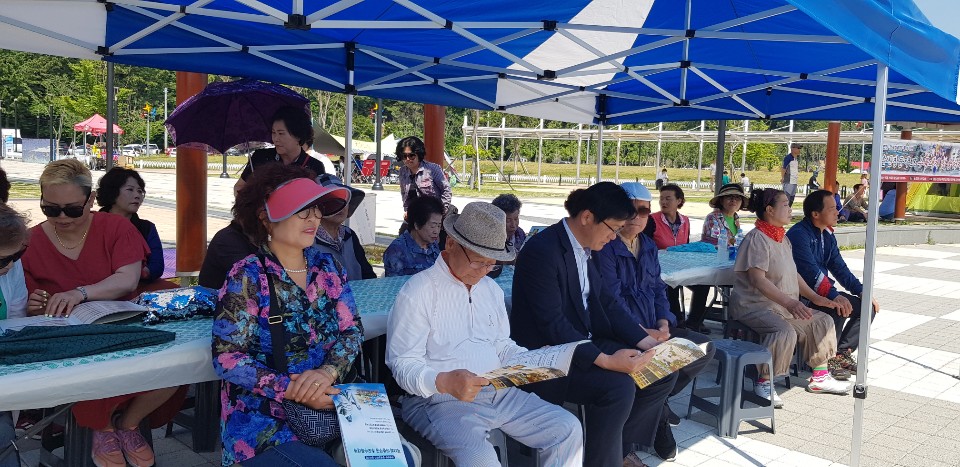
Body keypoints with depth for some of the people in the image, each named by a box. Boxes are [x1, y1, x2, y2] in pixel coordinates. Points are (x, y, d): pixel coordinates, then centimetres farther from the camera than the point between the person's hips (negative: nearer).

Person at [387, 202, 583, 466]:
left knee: (568, 430, -3)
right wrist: (443, 382, -32)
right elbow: (403, 365, -13)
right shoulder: (417, 293, -10)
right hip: (440, 399, -7)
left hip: (498, 392, 7)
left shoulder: (491, 289, 15)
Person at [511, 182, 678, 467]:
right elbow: (553, 324, -26)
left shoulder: (583, 248, 6)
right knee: (619, 386, -29)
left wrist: (647, 342, -3)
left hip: (583, 342, 9)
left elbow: (605, 302, 8)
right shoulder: (542, 251, -22)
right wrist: (605, 360, -31)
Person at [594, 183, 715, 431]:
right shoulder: (606, 248, -11)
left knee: (704, 347, 0)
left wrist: (663, 323, -4)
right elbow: (612, 298, -17)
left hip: (652, 328, 9)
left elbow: (658, 288, 14)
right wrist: (641, 331, -21)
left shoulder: (649, 246, 15)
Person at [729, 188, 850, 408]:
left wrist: (815, 297, 10)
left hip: (784, 306, 10)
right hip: (754, 305, -10)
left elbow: (793, 274, 20)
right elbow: (758, 279, -27)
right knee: (785, 331, -33)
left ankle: (819, 376, 20)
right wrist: (789, 302, -36)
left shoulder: (783, 238, 15)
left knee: (822, 321, 9)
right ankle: (764, 383, -18)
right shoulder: (757, 239, -17)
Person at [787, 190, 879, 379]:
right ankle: (825, 358, -13)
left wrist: (862, 291, 0)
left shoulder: (827, 235, 11)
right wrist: (834, 296, -37)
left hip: (824, 291, 10)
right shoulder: (799, 234, -19)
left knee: (867, 306, 1)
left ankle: (842, 352, 5)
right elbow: (810, 271, -29)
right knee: (839, 308, -31)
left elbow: (839, 268, 13)